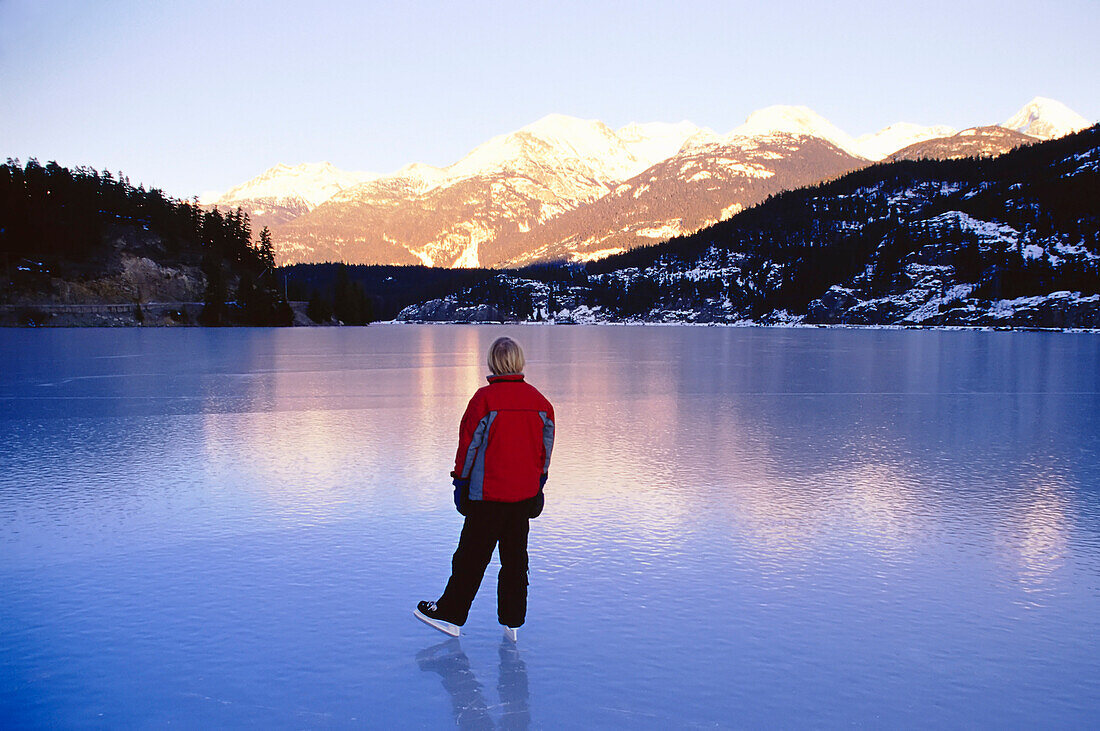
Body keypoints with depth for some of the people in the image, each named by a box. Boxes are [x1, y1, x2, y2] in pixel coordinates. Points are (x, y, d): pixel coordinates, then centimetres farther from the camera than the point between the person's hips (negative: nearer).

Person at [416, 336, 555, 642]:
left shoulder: (484, 398, -12)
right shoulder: (539, 401, 2)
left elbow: (470, 444, -7)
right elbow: (546, 446, 10)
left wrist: (460, 480, 3)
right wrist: (539, 481, 21)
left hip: (488, 493, -4)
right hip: (525, 494, 5)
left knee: (471, 556, 6)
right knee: (515, 557, 13)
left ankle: (449, 614, 18)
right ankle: (512, 622, 20)